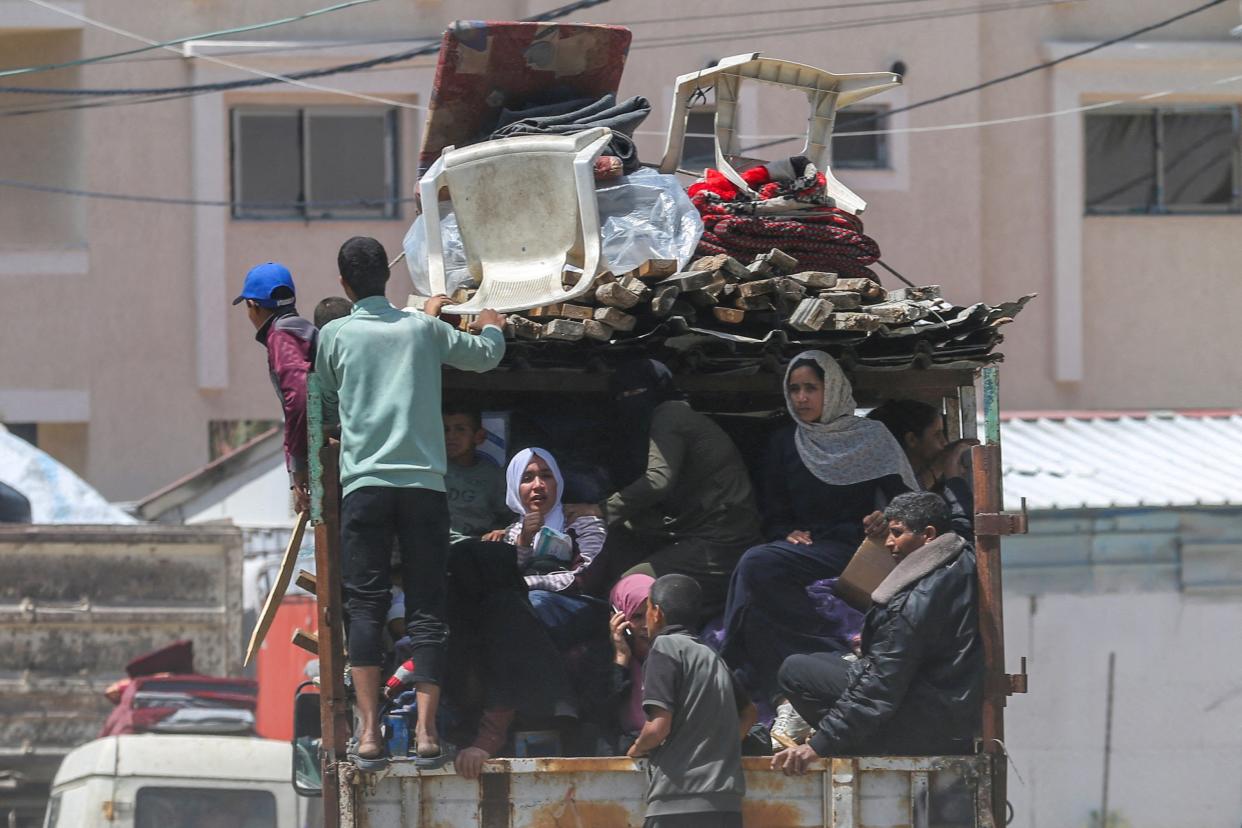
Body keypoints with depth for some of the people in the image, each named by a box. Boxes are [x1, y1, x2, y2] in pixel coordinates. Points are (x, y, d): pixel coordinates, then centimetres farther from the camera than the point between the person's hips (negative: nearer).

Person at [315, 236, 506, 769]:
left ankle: (369, 731, -11)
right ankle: (426, 730, -6)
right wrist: (492, 328, 49)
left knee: (365, 607, -1)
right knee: (426, 609, 3)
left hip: (363, 482, -1)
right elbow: (485, 357, 27)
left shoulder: (334, 335, 6)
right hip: (425, 484, 1)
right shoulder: (423, 329, 11)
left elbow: (327, 409, 17)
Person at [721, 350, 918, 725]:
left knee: (756, 566, -32)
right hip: (804, 547, 4)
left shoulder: (870, 438, 10)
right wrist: (790, 535, -2)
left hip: (853, 549, -4)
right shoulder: (784, 445, 21)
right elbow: (774, 516, 20)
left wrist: (888, 518, -18)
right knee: (756, 567, -33)